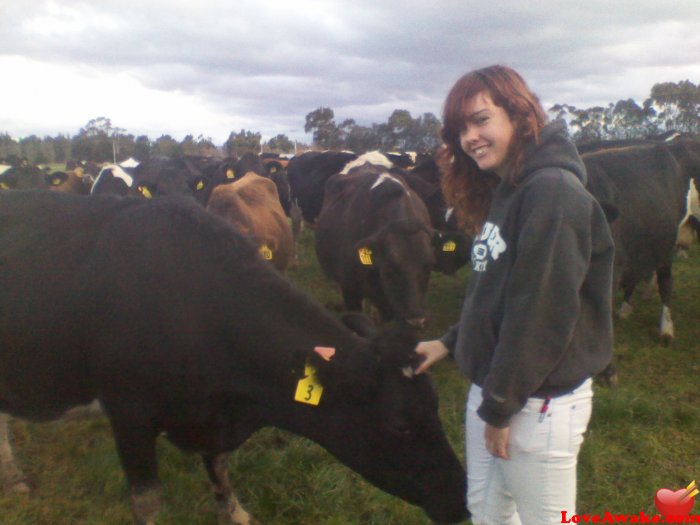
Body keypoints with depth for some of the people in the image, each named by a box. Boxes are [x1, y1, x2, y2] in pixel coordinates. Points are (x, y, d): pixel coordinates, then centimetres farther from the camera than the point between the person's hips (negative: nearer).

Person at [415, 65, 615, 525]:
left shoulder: (553, 192, -20)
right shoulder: (506, 192, 11)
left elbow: (542, 312, -23)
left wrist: (501, 405, -18)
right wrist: (451, 342, 13)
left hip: (538, 401, -9)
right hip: (492, 387, 9)